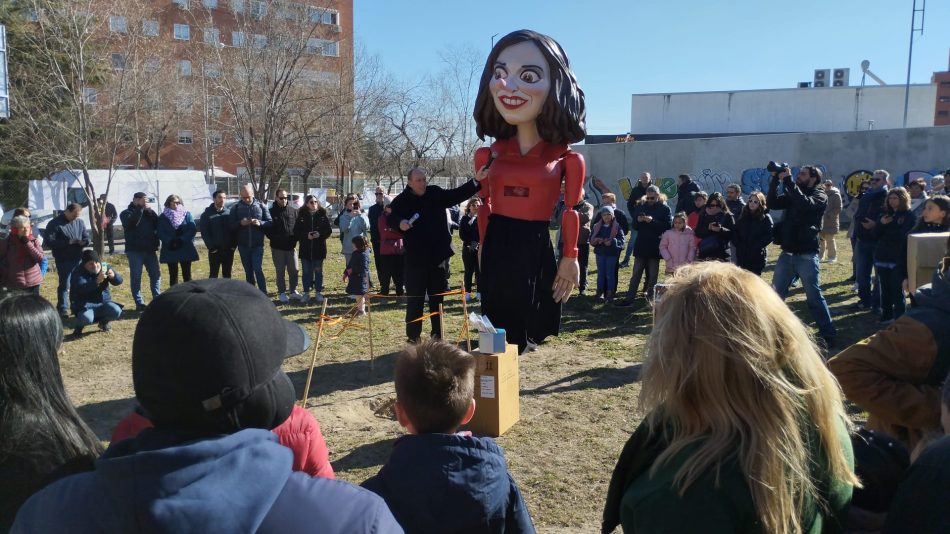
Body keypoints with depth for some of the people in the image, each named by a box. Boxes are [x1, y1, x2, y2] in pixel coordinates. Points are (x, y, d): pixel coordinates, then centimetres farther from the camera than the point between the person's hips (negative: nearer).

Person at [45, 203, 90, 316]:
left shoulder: (80, 222, 7)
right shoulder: (54, 223, -7)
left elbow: (87, 237, 11)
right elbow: (50, 242, -14)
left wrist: (83, 242, -13)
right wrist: (68, 242, -21)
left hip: (78, 258, 5)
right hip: (63, 260, -5)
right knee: (64, 284, -1)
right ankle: (62, 308, 8)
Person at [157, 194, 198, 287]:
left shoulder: (187, 214, 3)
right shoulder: (163, 217, 4)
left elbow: (193, 229, -7)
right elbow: (160, 232, -4)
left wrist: (182, 240, -17)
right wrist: (170, 241, -19)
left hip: (186, 249, 0)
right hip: (170, 250, 1)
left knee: (187, 275, 5)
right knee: (173, 275, 6)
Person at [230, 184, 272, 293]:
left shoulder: (261, 206, 0)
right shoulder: (236, 208, 3)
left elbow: (270, 223, -1)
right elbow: (231, 226, 0)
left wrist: (260, 223, -21)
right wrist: (240, 223, -19)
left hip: (257, 245, -2)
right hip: (243, 246, 2)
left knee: (258, 269, -9)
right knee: (248, 272, 11)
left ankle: (263, 294, -4)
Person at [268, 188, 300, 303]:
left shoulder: (293, 211, 4)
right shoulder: (271, 212, -1)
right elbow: (267, 229, 1)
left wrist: (295, 239, -5)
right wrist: (275, 239, -10)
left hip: (291, 246, 2)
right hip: (277, 247, -2)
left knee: (294, 270, 6)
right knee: (280, 271, 5)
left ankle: (293, 291, 19)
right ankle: (282, 293, 13)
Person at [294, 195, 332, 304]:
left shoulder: (323, 215, 0)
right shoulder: (302, 215, 0)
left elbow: (328, 230, 0)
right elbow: (296, 231, -1)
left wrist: (319, 234, -17)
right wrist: (306, 235, -16)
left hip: (319, 247, 0)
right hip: (305, 248, 0)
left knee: (318, 271, 8)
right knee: (306, 271, 6)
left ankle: (318, 293, 17)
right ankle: (306, 293, 14)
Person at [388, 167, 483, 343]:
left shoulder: (436, 193, 4)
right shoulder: (402, 200, -2)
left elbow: (458, 194, 4)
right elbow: (390, 218, -2)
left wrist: (476, 181, -8)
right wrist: (399, 223, -24)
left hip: (438, 256, 3)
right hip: (415, 258, -2)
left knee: (437, 298, 11)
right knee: (414, 299, 1)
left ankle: (437, 335, 21)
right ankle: (413, 336, 10)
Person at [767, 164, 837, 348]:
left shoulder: (819, 196, -4)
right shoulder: (792, 194, 13)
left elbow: (805, 204, -24)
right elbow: (772, 203, 2)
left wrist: (788, 180, -22)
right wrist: (775, 180, -7)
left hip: (806, 255, -5)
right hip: (786, 253, 6)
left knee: (814, 297, -2)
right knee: (775, 295, 7)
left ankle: (828, 335, 8)